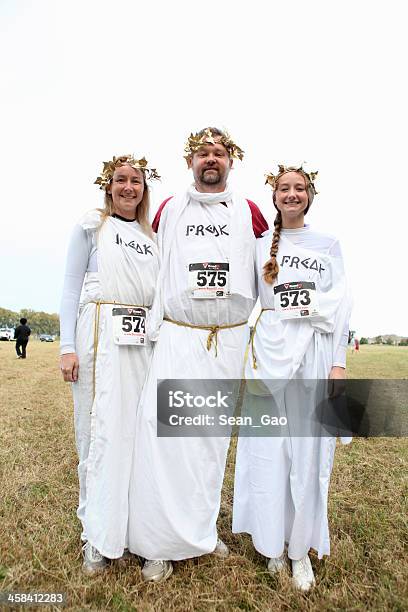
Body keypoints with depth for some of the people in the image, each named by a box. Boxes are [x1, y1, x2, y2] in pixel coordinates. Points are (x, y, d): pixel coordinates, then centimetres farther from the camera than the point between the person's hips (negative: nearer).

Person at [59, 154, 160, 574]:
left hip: (145, 338, 4)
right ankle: (99, 537, 14)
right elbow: (71, 286, 1)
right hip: (102, 333, -4)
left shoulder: (152, 237, 19)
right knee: (103, 430, -1)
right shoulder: (92, 225, 7)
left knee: (140, 428, 5)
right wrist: (67, 346, -9)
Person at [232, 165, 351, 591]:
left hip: (313, 352, 0)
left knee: (307, 448, 4)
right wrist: (244, 353, 0)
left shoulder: (328, 246, 10)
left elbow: (339, 307, 5)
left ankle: (301, 547, 21)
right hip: (268, 351, 0)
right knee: (267, 447, 5)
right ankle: (273, 542, 24)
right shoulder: (258, 245, 11)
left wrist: (338, 362, -3)